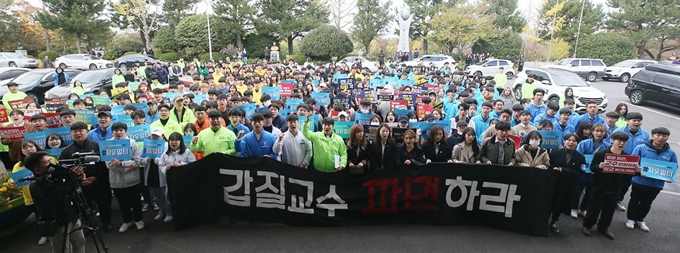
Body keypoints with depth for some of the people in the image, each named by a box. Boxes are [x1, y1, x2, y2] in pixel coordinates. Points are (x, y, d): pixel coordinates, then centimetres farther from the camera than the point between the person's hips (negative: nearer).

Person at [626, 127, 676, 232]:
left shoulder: (671, 153, -1)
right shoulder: (641, 148, -14)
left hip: (657, 184, 4)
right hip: (639, 182, -4)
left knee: (646, 204, 19)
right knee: (634, 201, 13)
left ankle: (640, 220, 37)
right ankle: (631, 219, 29)